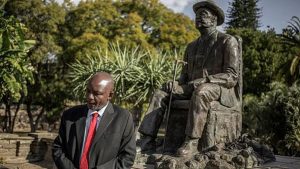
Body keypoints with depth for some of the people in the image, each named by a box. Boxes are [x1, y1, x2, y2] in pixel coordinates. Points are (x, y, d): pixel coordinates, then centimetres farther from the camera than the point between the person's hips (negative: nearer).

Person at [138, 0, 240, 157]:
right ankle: (147, 141, -22)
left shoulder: (228, 41, -4)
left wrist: (204, 80, -24)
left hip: (221, 90, -6)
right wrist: (176, 85, -5)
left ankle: (191, 142, -35)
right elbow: (185, 75, 19)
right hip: (194, 89, 7)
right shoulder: (192, 47, 17)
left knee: (200, 92, -39)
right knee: (161, 94, -13)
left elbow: (231, 77, -12)